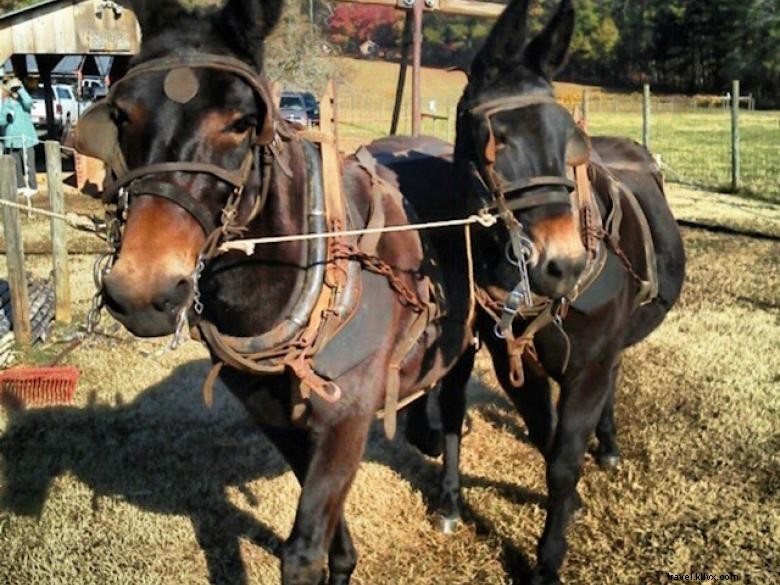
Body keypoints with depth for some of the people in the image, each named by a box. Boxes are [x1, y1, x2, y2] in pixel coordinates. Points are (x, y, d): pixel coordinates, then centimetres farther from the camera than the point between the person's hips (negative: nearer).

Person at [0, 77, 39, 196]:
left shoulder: (23, 101, -1)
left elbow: (28, 102, -27)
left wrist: (20, 88, -23)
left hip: (25, 138, -4)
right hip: (11, 139, 4)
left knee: (28, 165, -1)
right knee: (15, 165, 10)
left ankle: (32, 187, 8)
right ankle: (20, 186, 22)